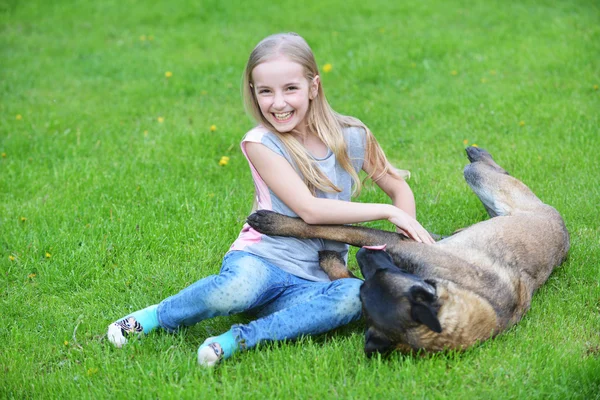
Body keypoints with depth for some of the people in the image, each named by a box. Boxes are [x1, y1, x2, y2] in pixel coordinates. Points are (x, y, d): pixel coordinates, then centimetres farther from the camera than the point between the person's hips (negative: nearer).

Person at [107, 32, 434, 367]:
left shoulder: (352, 137, 3)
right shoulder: (261, 143, -8)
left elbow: (398, 187, 14)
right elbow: (310, 209, -16)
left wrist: (408, 234, -6)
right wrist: (387, 211, -16)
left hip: (312, 283, 3)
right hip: (260, 262, -3)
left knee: (357, 295, -32)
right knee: (240, 288, -40)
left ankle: (242, 338, -26)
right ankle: (157, 317, -9)